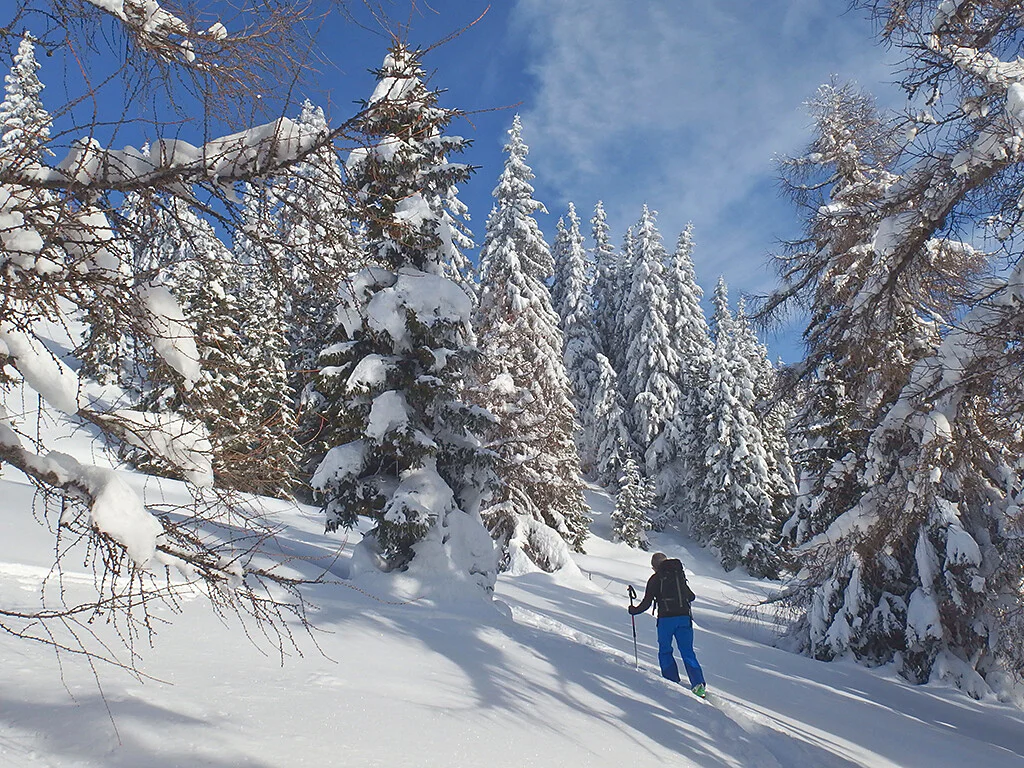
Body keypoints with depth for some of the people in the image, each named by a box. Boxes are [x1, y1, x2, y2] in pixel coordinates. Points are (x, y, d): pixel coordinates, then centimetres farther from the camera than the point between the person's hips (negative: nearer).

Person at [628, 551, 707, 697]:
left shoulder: (654, 579, 1)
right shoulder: (679, 574, 11)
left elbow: (646, 603, -1)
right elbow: (690, 596, 21)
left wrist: (633, 610, 17)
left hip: (666, 619, -3)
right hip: (684, 617, 3)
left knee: (665, 651, 12)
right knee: (687, 652, 5)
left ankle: (673, 682, 4)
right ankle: (698, 683, -8)